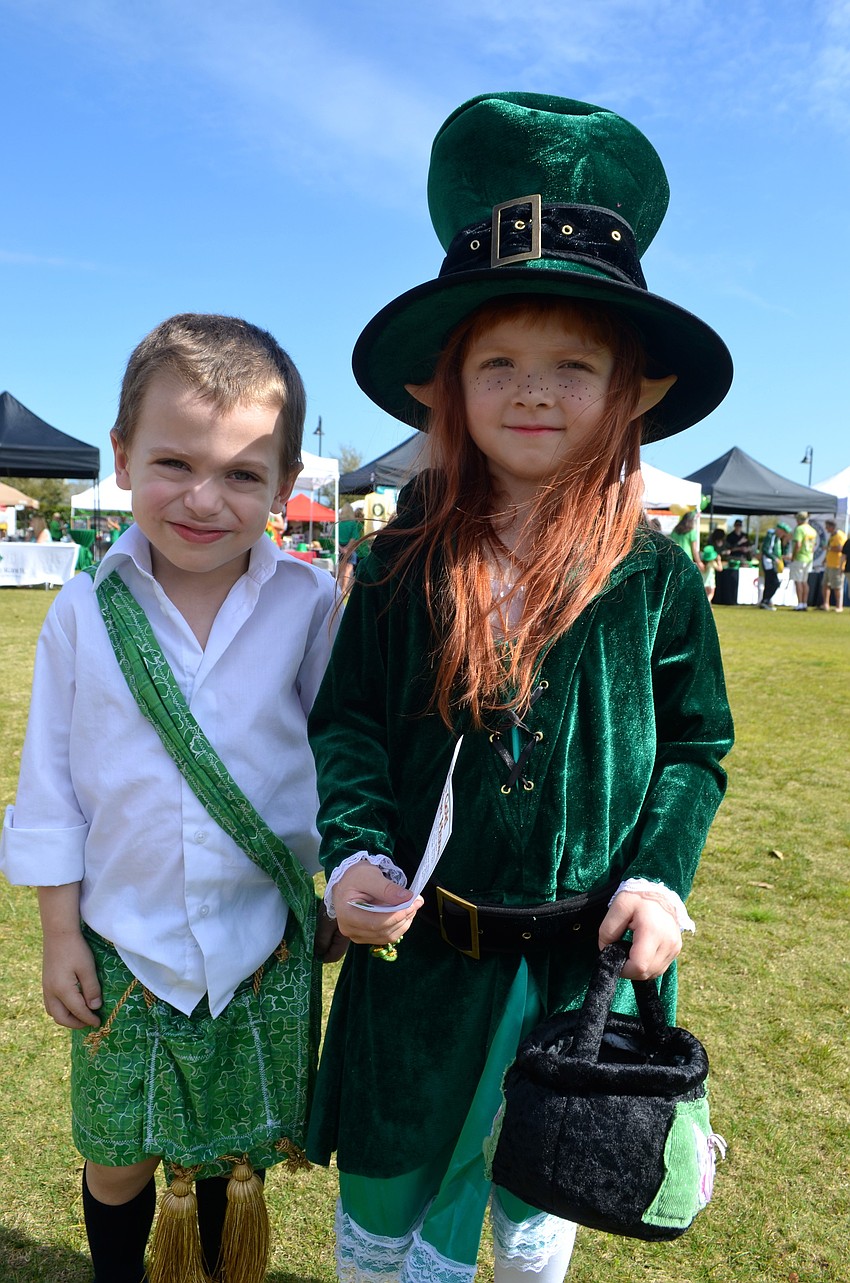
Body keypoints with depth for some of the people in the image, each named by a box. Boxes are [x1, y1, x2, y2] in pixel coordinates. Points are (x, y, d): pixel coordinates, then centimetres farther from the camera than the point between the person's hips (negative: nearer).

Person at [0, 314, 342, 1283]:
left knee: (237, 1151, 20)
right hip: (124, 943, 1)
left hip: (264, 945, 0)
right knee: (118, 1158, 19)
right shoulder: (87, 613, -8)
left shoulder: (309, 604, -11)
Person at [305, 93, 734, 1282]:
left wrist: (659, 875, -11)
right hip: (423, 951, 1)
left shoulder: (654, 573, -8)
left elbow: (696, 743, 2)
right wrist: (354, 848, -16)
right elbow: (348, 718, -1)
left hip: (588, 957, 0)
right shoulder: (406, 559, -6)